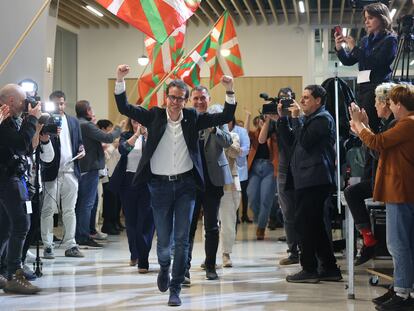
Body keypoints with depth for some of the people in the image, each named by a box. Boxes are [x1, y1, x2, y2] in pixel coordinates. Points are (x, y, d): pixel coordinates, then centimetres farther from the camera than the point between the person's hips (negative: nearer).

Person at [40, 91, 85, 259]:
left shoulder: (73, 121, 14)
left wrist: (81, 149, -1)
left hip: (70, 171, 5)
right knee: (48, 210, 0)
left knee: (70, 210, 8)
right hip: (52, 172, -4)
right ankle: (47, 246, 5)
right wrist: (52, 135, -25)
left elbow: (79, 142, 20)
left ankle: (70, 245, 13)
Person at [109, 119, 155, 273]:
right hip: (128, 182, 3)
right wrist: (136, 134, -20)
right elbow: (122, 149, -13)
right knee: (130, 221, 13)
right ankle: (134, 254, 31)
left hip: (146, 183, -3)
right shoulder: (126, 136, 7)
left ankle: (143, 261, -6)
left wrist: (146, 134, -25)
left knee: (145, 222, -8)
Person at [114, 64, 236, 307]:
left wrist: (229, 91, -16)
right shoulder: (155, 116, 0)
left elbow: (226, 117, -2)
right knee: (164, 239, 8)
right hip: (160, 185, 0)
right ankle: (164, 268, 41)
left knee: (182, 240, -1)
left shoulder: (193, 118, 1)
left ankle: (175, 289, 9)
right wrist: (120, 80, -19)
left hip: (185, 185, 0)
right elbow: (124, 107, -6)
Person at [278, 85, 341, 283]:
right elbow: (290, 139, 19)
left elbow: (305, 141, -17)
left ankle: (309, 269, -3)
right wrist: (283, 118, 10)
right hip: (306, 179, 10)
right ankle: (330, 268, 16)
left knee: (304, 224, -8)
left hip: (314, 179, -10)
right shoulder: (308, 119, 23)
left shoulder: (323, 118, -8)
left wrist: (295, 117, -9)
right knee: (315, 225, 12)